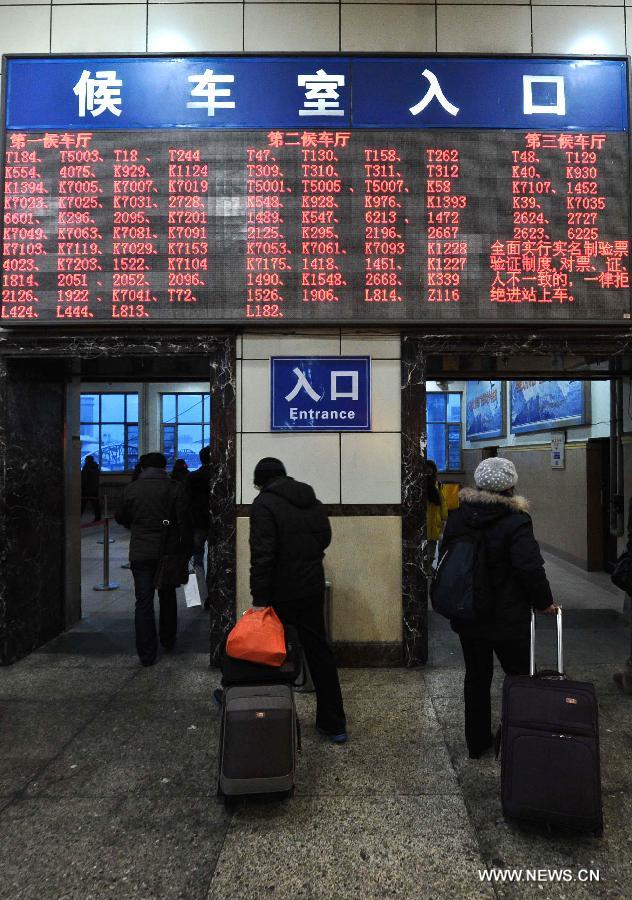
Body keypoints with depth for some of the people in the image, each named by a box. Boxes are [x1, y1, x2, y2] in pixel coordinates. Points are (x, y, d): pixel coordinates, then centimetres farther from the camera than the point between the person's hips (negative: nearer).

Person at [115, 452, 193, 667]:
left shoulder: (131, 489, 0)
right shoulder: (175, 488, -5)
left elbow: (120, 518, 12)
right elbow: (184, 522, -9)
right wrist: (187, 547, 0)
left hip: (140, 553, 0)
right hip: (167, 553, 0)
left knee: (143, 602, 3)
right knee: (167, 597, 19)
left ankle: (146, 654, 4)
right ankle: (168, 641, 32)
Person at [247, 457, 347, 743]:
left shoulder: (264, 504, -13)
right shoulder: (313, 501, 8)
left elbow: (262, 555, -19)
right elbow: (325, 537, 17)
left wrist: (259, 598, -16)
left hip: (280, 593, -6)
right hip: (313, 589, 6)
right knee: (319, 652, 11)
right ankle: (333, 724, 18)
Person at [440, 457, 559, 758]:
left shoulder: (457, 517, -2)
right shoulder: (515, 522, -18)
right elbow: (531, 569, -22)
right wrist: (544, 602, -4)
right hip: (507, 619, -5)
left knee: (476, 677, 17)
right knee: (519, 677, 15)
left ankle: (476, 743, 30)